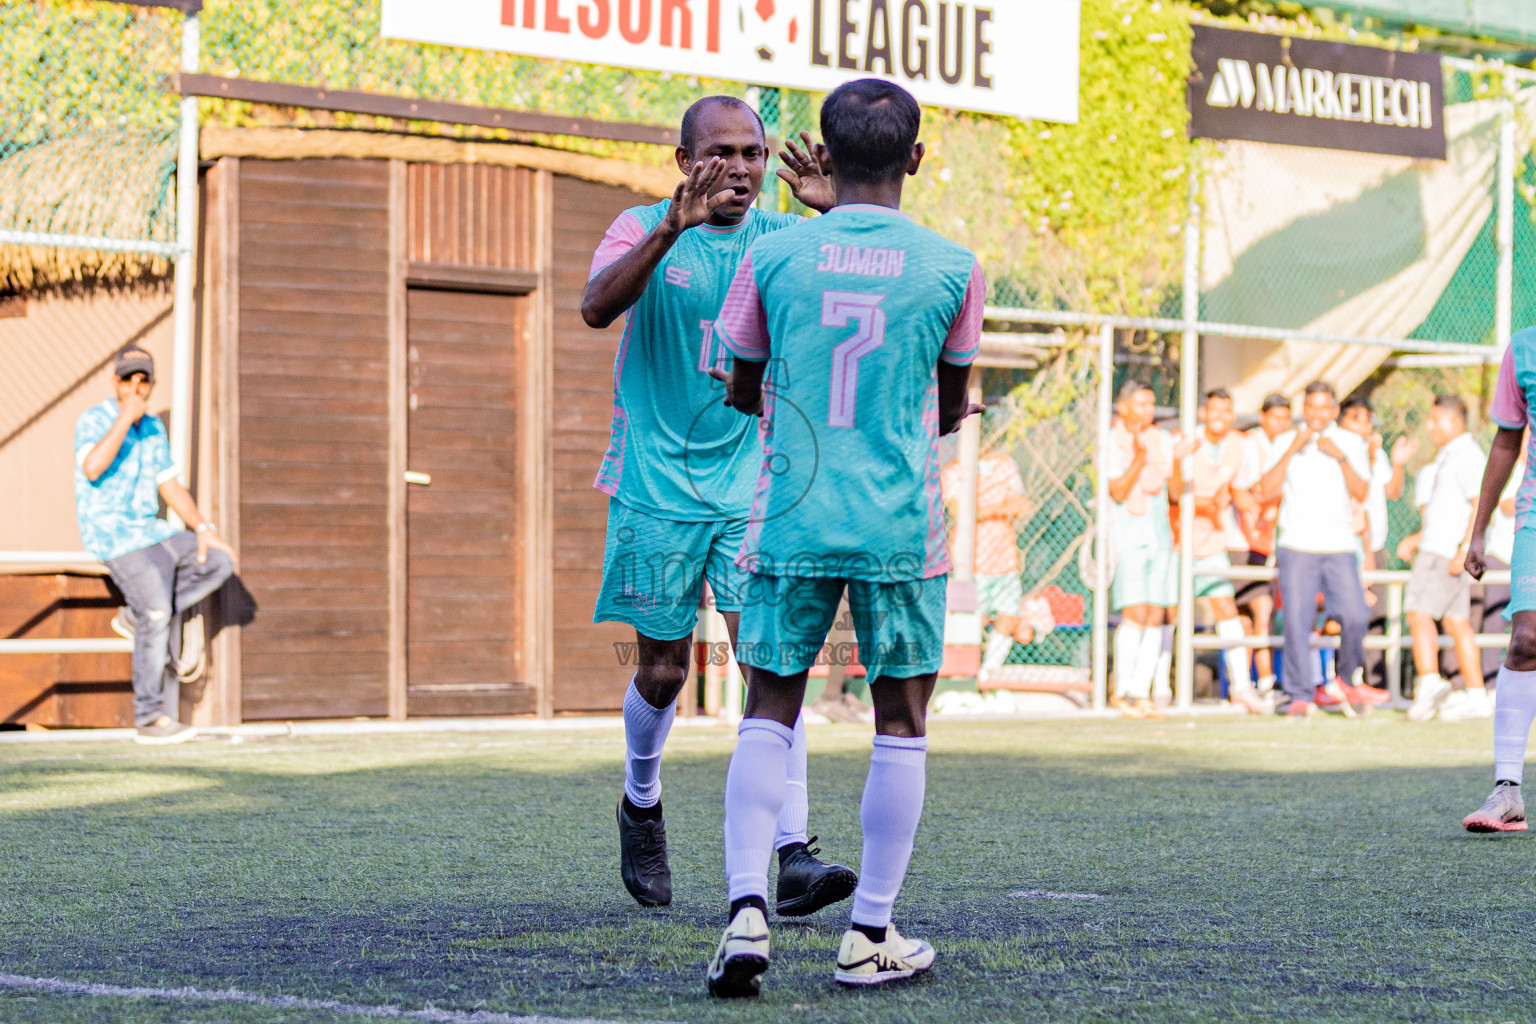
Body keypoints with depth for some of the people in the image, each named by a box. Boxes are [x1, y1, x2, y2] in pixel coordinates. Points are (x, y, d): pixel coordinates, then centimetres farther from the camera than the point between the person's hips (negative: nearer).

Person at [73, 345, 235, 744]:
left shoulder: (154, 428, 13)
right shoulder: (93, 420, -9)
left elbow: (171, 487, 15)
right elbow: (92, 469, -29)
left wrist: (202, 528, -1)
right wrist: (125, 416, -26)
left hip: (149, 531, 7)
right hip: (109, 533, -7)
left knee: (219, 562, -6)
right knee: (158, 610, -22)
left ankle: (139, 617, 1)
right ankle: (148, 718, -17)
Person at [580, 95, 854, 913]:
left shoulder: (783, 240, 5)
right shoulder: (646, 230, -3)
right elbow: (597, 307, -22)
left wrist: (835, 212, -23)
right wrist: (673, 229, -34)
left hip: (752, 483, 2)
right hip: (658, 484, -2)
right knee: (663, 669, 7)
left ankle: (792, 856, -14)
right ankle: (642, 803, 35)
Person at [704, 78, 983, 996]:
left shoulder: (773, 257, -1)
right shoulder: (952, 268, -3)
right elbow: (951, 409, 10)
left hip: (791, 521, 1)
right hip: (901, 527, -1)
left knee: (769, 714, 8)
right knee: (901, 722, 9)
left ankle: (747, 910, -8)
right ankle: (871, 936, 11)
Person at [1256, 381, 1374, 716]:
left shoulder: (1351, 443, 11)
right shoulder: (1285, 442, 9)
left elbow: (1361, 493, 1)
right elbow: (1267, 490, -3)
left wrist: (1340, 456, -11)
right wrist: (1292, 449, -9)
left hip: (1339, 546, 1)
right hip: (1297, 546, -1)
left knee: (1355, 617, -11)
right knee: (1297, 622, -8)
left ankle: (1343, 679, 14)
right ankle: (1299, 695, 0)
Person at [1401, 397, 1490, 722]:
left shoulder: (1468, 455, -11)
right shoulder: (1450, 455, 20)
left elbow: (1481, 505, -20)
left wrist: (1463, 551, -25)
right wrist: (1420, 537, 24)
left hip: (1447, 551, -10)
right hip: (1438, 547, 10)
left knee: (1419, 612, -17)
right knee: (1457, 624, 7)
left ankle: (1429, 682, -28)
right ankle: (1477, 698, 6)